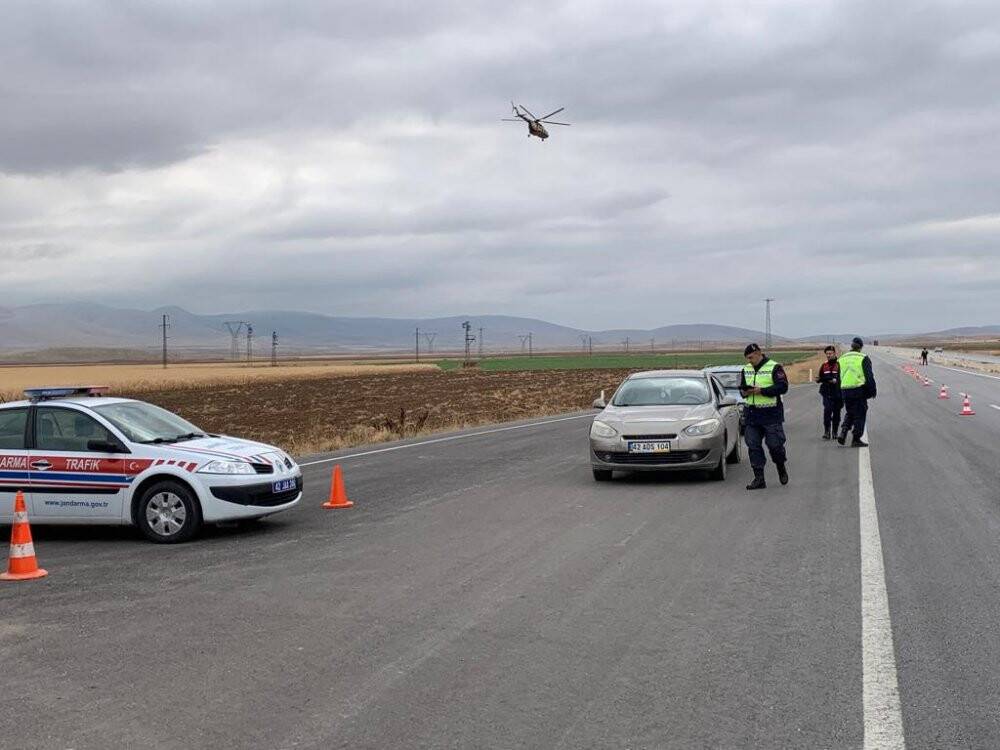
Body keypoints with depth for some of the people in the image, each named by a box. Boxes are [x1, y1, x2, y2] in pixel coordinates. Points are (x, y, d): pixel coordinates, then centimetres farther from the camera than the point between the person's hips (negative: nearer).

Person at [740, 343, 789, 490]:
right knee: (753, 446, 1)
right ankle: (759, 479, 6)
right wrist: (744, 391, -4)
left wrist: (762, 390, -20)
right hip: (752, 414, 6)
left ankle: (781, 469, 27)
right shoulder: (746, 370, 12)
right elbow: (742, 388, 20)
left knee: (775, 444, -2)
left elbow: (782, 387, -14)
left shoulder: (774, 367, -7)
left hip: (771, 413, -5)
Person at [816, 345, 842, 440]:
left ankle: (835, 432, 18)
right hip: (827, 393, 2)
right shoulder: (824, 366, 12)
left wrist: (836, 380, -24)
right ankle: (827, 431, -6)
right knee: (827, 410, -13)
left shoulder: (839, 365, -4)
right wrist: (818, 379, -2)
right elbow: (820, 378, 20)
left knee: (836, 413, 6)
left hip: (837, 393, -2)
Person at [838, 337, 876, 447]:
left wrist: (840, 395, 19)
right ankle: (856, 439, 3)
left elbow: (838, 378, 14)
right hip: (859, 390, -4)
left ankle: (843, 432, -1)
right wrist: (872, 391, 1)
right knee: (859, 414, 4)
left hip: (845, 391, 5)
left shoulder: (841, 359, 10)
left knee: (849, 413, 19)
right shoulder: (863, 358, -5)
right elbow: (869, 376, -7)